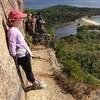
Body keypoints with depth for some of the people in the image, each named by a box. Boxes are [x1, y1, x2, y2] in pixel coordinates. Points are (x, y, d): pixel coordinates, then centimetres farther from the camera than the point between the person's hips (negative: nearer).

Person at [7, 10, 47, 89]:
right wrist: (15, 58, -19)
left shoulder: (16, 29, 9)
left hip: (25, 53, 9)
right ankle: (35, 83, 22)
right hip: (21, 56, -9)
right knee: (28, 70, 8)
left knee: (29, 69, 21)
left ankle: (35, 81, 36)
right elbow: (12, 46, -23)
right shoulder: (12, 31, -22)